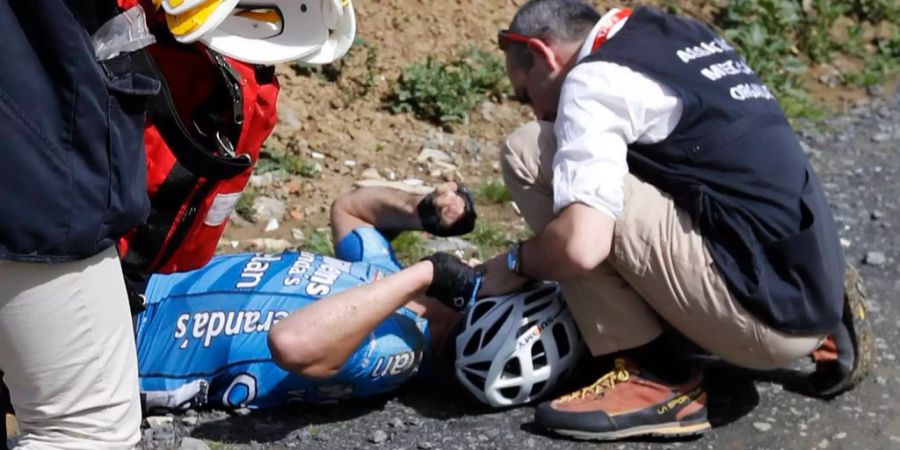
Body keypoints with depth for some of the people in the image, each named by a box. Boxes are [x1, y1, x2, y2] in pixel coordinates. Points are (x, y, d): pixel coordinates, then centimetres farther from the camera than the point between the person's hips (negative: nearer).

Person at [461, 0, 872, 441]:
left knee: (530, 154, -7)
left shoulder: (593, 79, -8)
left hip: (762, 310, -9)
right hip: (810, 294, 9)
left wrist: (516, 263, 0)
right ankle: (824, 331, 17)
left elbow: (581, 245, -21)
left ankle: (657, 378, -5)